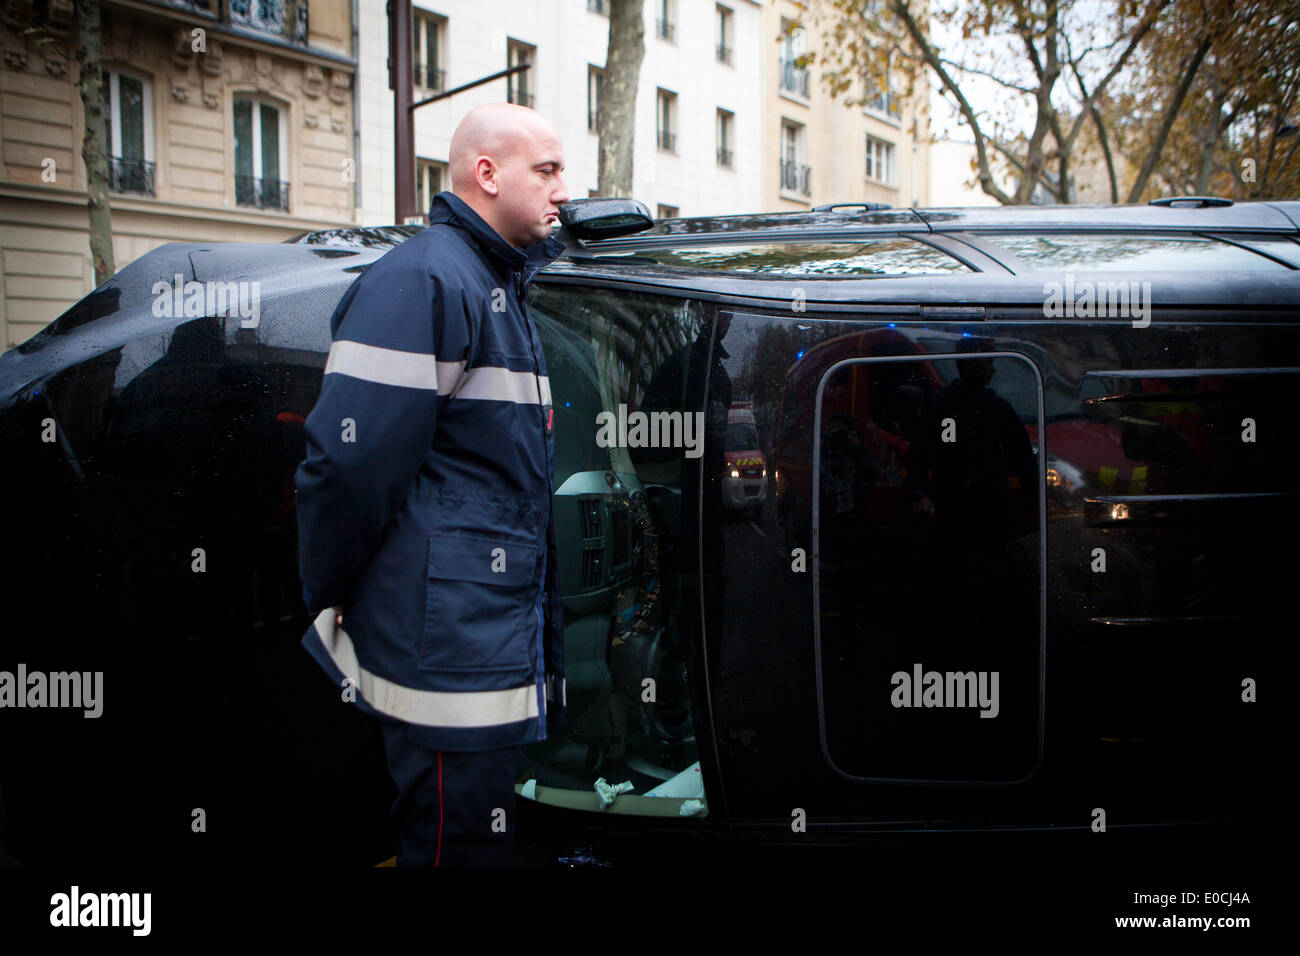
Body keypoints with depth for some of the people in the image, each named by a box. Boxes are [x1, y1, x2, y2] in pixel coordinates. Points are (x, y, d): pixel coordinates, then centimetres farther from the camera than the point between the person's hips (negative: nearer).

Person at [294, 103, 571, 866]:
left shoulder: (500, 281, 18)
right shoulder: (422, 280, -14)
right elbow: (349, 461, -18)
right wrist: (331, 600, -9)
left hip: (500, 626, 10)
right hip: (449, 643, -10)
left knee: (483, 833, 18)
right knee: (459, 841, -2)